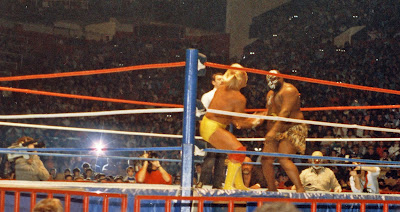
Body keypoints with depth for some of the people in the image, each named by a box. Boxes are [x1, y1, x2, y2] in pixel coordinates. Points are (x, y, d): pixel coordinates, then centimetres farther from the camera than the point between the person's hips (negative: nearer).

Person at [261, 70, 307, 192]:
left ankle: (300, 188, -26)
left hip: (292, 129, -9)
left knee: (283, 159, -25)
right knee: (266, 159, 2)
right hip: (277, 132, 9)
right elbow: (269, 113, 23)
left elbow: (285, 112, -24)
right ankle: (272, 189, 14)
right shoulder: (270, 94, 19)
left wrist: (273, 130, -32)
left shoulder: (288, 90, -12)